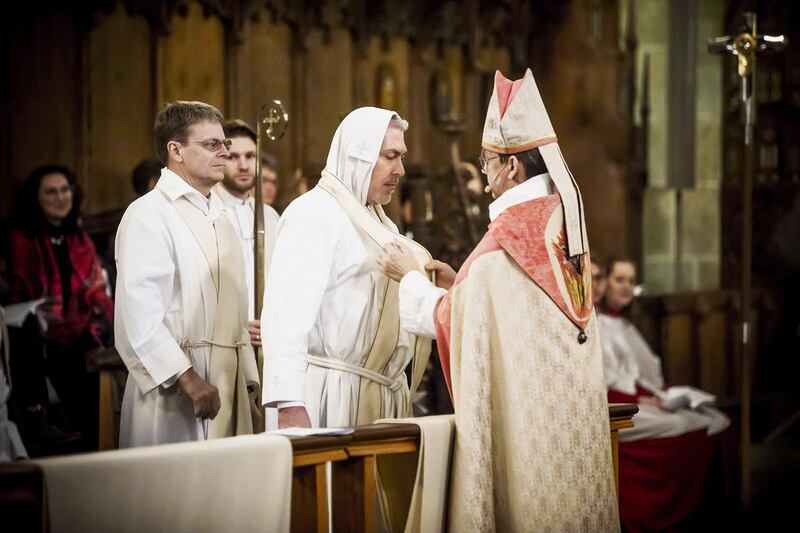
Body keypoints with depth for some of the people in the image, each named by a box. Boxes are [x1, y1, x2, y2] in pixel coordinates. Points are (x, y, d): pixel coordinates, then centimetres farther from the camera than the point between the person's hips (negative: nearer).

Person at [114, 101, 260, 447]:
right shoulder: (148, 215, -8)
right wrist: (188, 379, -23)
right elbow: (139, 315, -18)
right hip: (174, 390, -8)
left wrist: (247, 385, 16)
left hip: (227, 380, 8)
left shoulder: (217, 218, 21)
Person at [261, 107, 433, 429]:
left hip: (384, 396, 8)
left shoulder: (383, 225, 21)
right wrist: (289, 404, -29)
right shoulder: (313, 213, -9)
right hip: (334, 392, -8)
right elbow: (287, 311, -21)